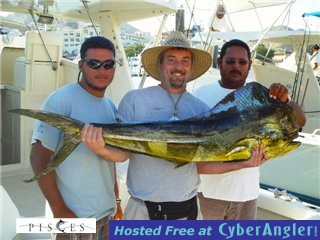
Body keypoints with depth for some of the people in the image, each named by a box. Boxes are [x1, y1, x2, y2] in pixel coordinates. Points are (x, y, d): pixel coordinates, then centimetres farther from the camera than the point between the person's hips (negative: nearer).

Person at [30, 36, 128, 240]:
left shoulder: (111, 106, 6)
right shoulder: (61, 100, -15)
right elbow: (39, 157, -16)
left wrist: (116, 201, 13)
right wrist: (59, 210, -17)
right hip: (77, 215, -6)